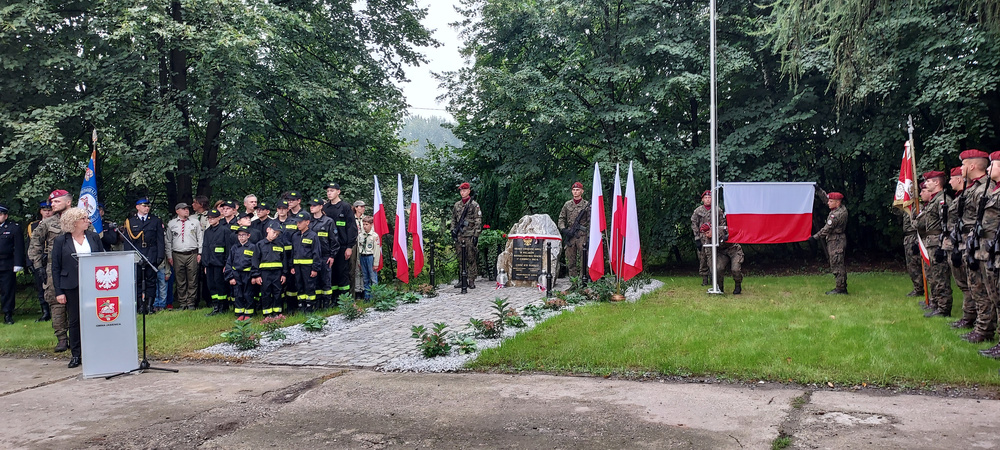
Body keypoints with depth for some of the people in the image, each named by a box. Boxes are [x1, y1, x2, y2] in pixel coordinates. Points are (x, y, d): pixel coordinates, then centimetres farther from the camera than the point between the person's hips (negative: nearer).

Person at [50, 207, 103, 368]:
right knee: (74, 321, 6)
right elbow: (55, 268, 1)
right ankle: (76, 355, 15)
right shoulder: (60, 241, 1)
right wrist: (59, 292, -4)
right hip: (71, 287, -1)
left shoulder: (94, 237, 7)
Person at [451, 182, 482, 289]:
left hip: (470, 236, -5)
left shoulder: (474, 205, -2)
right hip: (459, 236, 5)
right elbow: (453, 219, 21)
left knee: (471, 259, -3)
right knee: (460, 259, 7)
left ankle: (471, 281, 0)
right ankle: (461, 280, 13)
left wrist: (476, 235, -11)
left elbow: (478, 221, -5)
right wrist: (453, 230, 8)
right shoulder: (456, 205, 13)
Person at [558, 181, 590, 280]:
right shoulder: (567, 204, 11)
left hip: (582, 235, -3)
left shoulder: (587, 205, 2)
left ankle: (582, 278, -1)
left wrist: (590, 236, -6)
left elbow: (590, 222, 0)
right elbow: (561, 219, 16)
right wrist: (563, 229, -1)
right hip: (569, 235, 3)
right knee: (571, 261, 5)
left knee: (583, 259, -5)